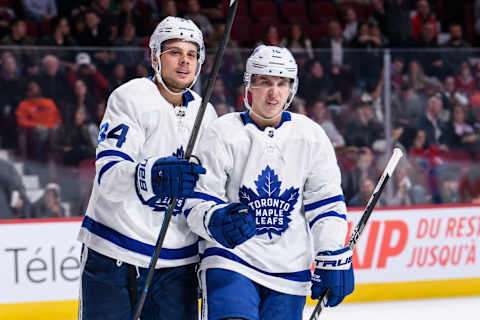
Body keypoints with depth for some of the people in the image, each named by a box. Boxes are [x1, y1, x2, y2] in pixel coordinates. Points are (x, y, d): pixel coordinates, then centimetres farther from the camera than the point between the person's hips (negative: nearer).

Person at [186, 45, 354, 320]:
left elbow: (327, 202, 6)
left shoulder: (310, 135, 2)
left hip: (290, 270, 3)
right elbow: (197, 202, -5)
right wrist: (217, 221, -27)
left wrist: (334, 260, 1)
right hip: (231, 260, -3)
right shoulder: (222, 134, -5)